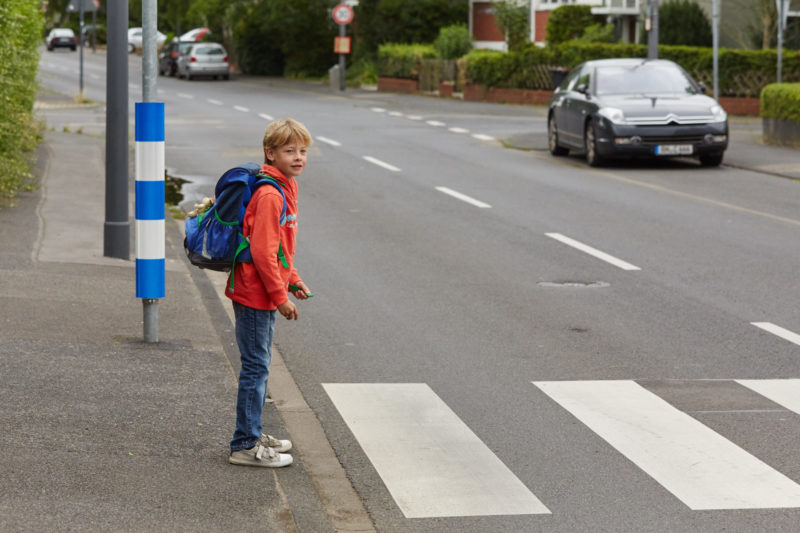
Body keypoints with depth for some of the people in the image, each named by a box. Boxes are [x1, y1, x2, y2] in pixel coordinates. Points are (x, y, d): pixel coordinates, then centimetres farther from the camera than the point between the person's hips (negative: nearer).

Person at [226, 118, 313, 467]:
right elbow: (262, 252, -23)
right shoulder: (270, 195, -20)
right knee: (256, 367, -4)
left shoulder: (284, 189, 12)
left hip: (264, 294, 10)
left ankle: (253, 435, 29)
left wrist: (293, 281, 16)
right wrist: (280, 297, -19)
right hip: (255, 295, -10)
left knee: (259, 365, 18)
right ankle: (245, 446, 2)